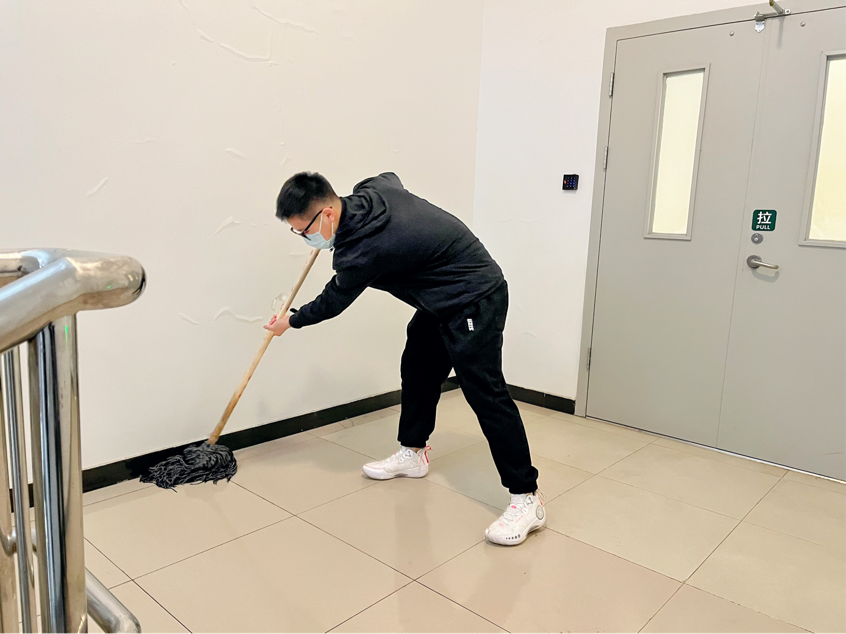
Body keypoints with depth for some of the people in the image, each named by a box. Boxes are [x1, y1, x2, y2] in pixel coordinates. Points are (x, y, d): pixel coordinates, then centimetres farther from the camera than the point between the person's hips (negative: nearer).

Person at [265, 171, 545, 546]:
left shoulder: (360, 254, -26)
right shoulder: (369, 190, -4)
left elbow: (332, 303, -7)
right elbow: (391, 177, 23)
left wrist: (291, 322, 13)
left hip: (475, 300, -11)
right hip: (443, 299, 11)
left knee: (484, 391, -14)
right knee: (417, 370, 15)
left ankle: (526, 499, -9)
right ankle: (413, 452, 32)